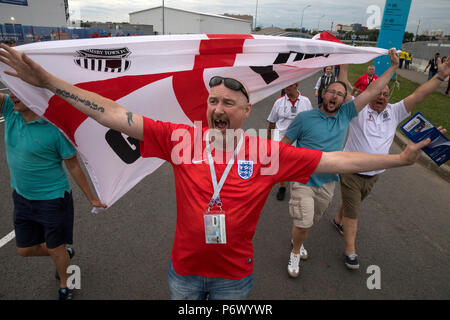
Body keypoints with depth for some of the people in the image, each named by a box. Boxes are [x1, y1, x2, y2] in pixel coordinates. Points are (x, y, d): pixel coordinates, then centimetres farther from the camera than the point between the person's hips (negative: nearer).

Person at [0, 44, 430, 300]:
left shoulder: (269, 152, -15)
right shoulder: (180, 138, -15)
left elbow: (337, 161, -10)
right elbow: (113, 115, -15)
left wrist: (399, 159, -8)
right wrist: (47, 81, -16)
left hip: (234, 276, 0)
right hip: (184, 270, 1)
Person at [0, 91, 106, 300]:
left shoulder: (55, 128, -21)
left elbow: (73, 166, -12)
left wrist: (91, 198, -6)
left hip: (53, 199, -6)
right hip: (22, 198, 6)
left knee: (56, 250, 12)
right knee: (25, 250, 20)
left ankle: (64, 284, 42)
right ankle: (65, 253, 47)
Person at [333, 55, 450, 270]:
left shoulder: (394, 112, 4)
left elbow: (418, 96, -1)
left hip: (374, 174, 5)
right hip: (352, 171, -5)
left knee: (353, 203, 24)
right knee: (352, 211, 1)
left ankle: (339, 220, 52)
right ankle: (350, 250, 12)